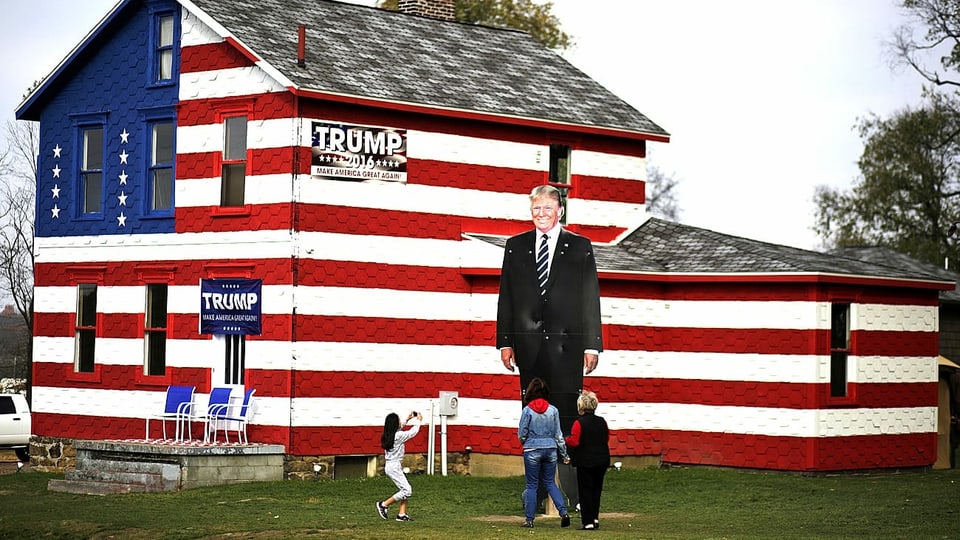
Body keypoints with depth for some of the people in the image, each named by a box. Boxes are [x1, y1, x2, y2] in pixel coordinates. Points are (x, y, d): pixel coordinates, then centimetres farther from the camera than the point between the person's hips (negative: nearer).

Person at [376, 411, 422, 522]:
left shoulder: (387, 435, 7)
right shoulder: (399, 435, -17)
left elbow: (396, 429, 30)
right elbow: (413, 432, -3)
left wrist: (407, 420, 32)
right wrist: (418, 421, 13)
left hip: (389, 466, 9)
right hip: (394, 466, -9)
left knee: (405, 490, 9)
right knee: (407, 490, -7)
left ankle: (402, 514, 5)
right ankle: (383, 505, -3)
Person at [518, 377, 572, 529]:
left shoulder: (527, 410, -7)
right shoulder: (553, 410, 1)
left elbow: (521, 434, -3)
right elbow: (558, 434, 6)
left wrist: (524, 441, 21)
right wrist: (564, 454, 14)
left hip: (532, 450, -3)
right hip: (551, 449, 3)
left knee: (532, 485, 6)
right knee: (550, 483, 13)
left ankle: (529, 519, 7)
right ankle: (563, 512, -4)